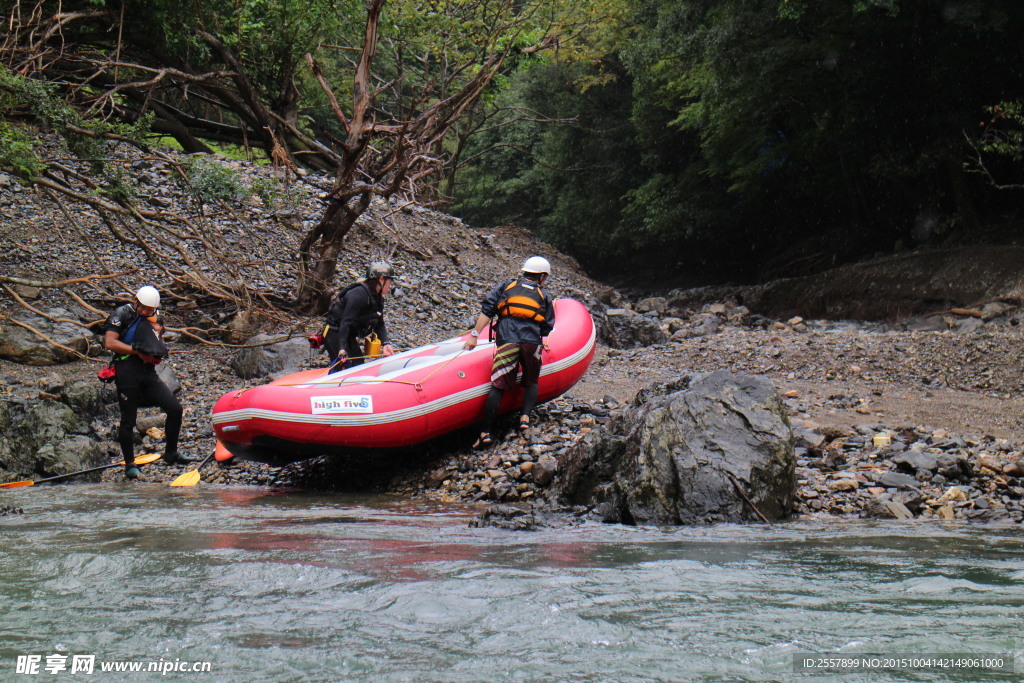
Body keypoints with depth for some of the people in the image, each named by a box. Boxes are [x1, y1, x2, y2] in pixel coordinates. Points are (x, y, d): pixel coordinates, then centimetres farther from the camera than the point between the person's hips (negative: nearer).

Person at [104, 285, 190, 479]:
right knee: (128, 420, -1)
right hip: (127, 371, -6)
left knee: (175, 408, -4)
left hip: (149, 372, 6)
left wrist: (157, 354, 2)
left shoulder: (155, 319, 17)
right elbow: (110, 342, -12)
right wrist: (137, 351, -15)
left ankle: (170, 454, 10)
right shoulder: (122, 314, -2)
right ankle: (130, 464, 11)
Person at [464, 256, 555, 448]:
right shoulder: (544, 297, 20)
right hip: (532, 343, 0)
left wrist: (475, 335, 3)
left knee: (498, 386, 0)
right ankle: (525, 417, 1)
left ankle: (486, 433, -6)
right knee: (531, 382, 22)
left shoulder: (507, 285, 18)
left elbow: (487, 309, 5)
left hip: (507, 341, 0)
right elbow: (546, 330, 16)